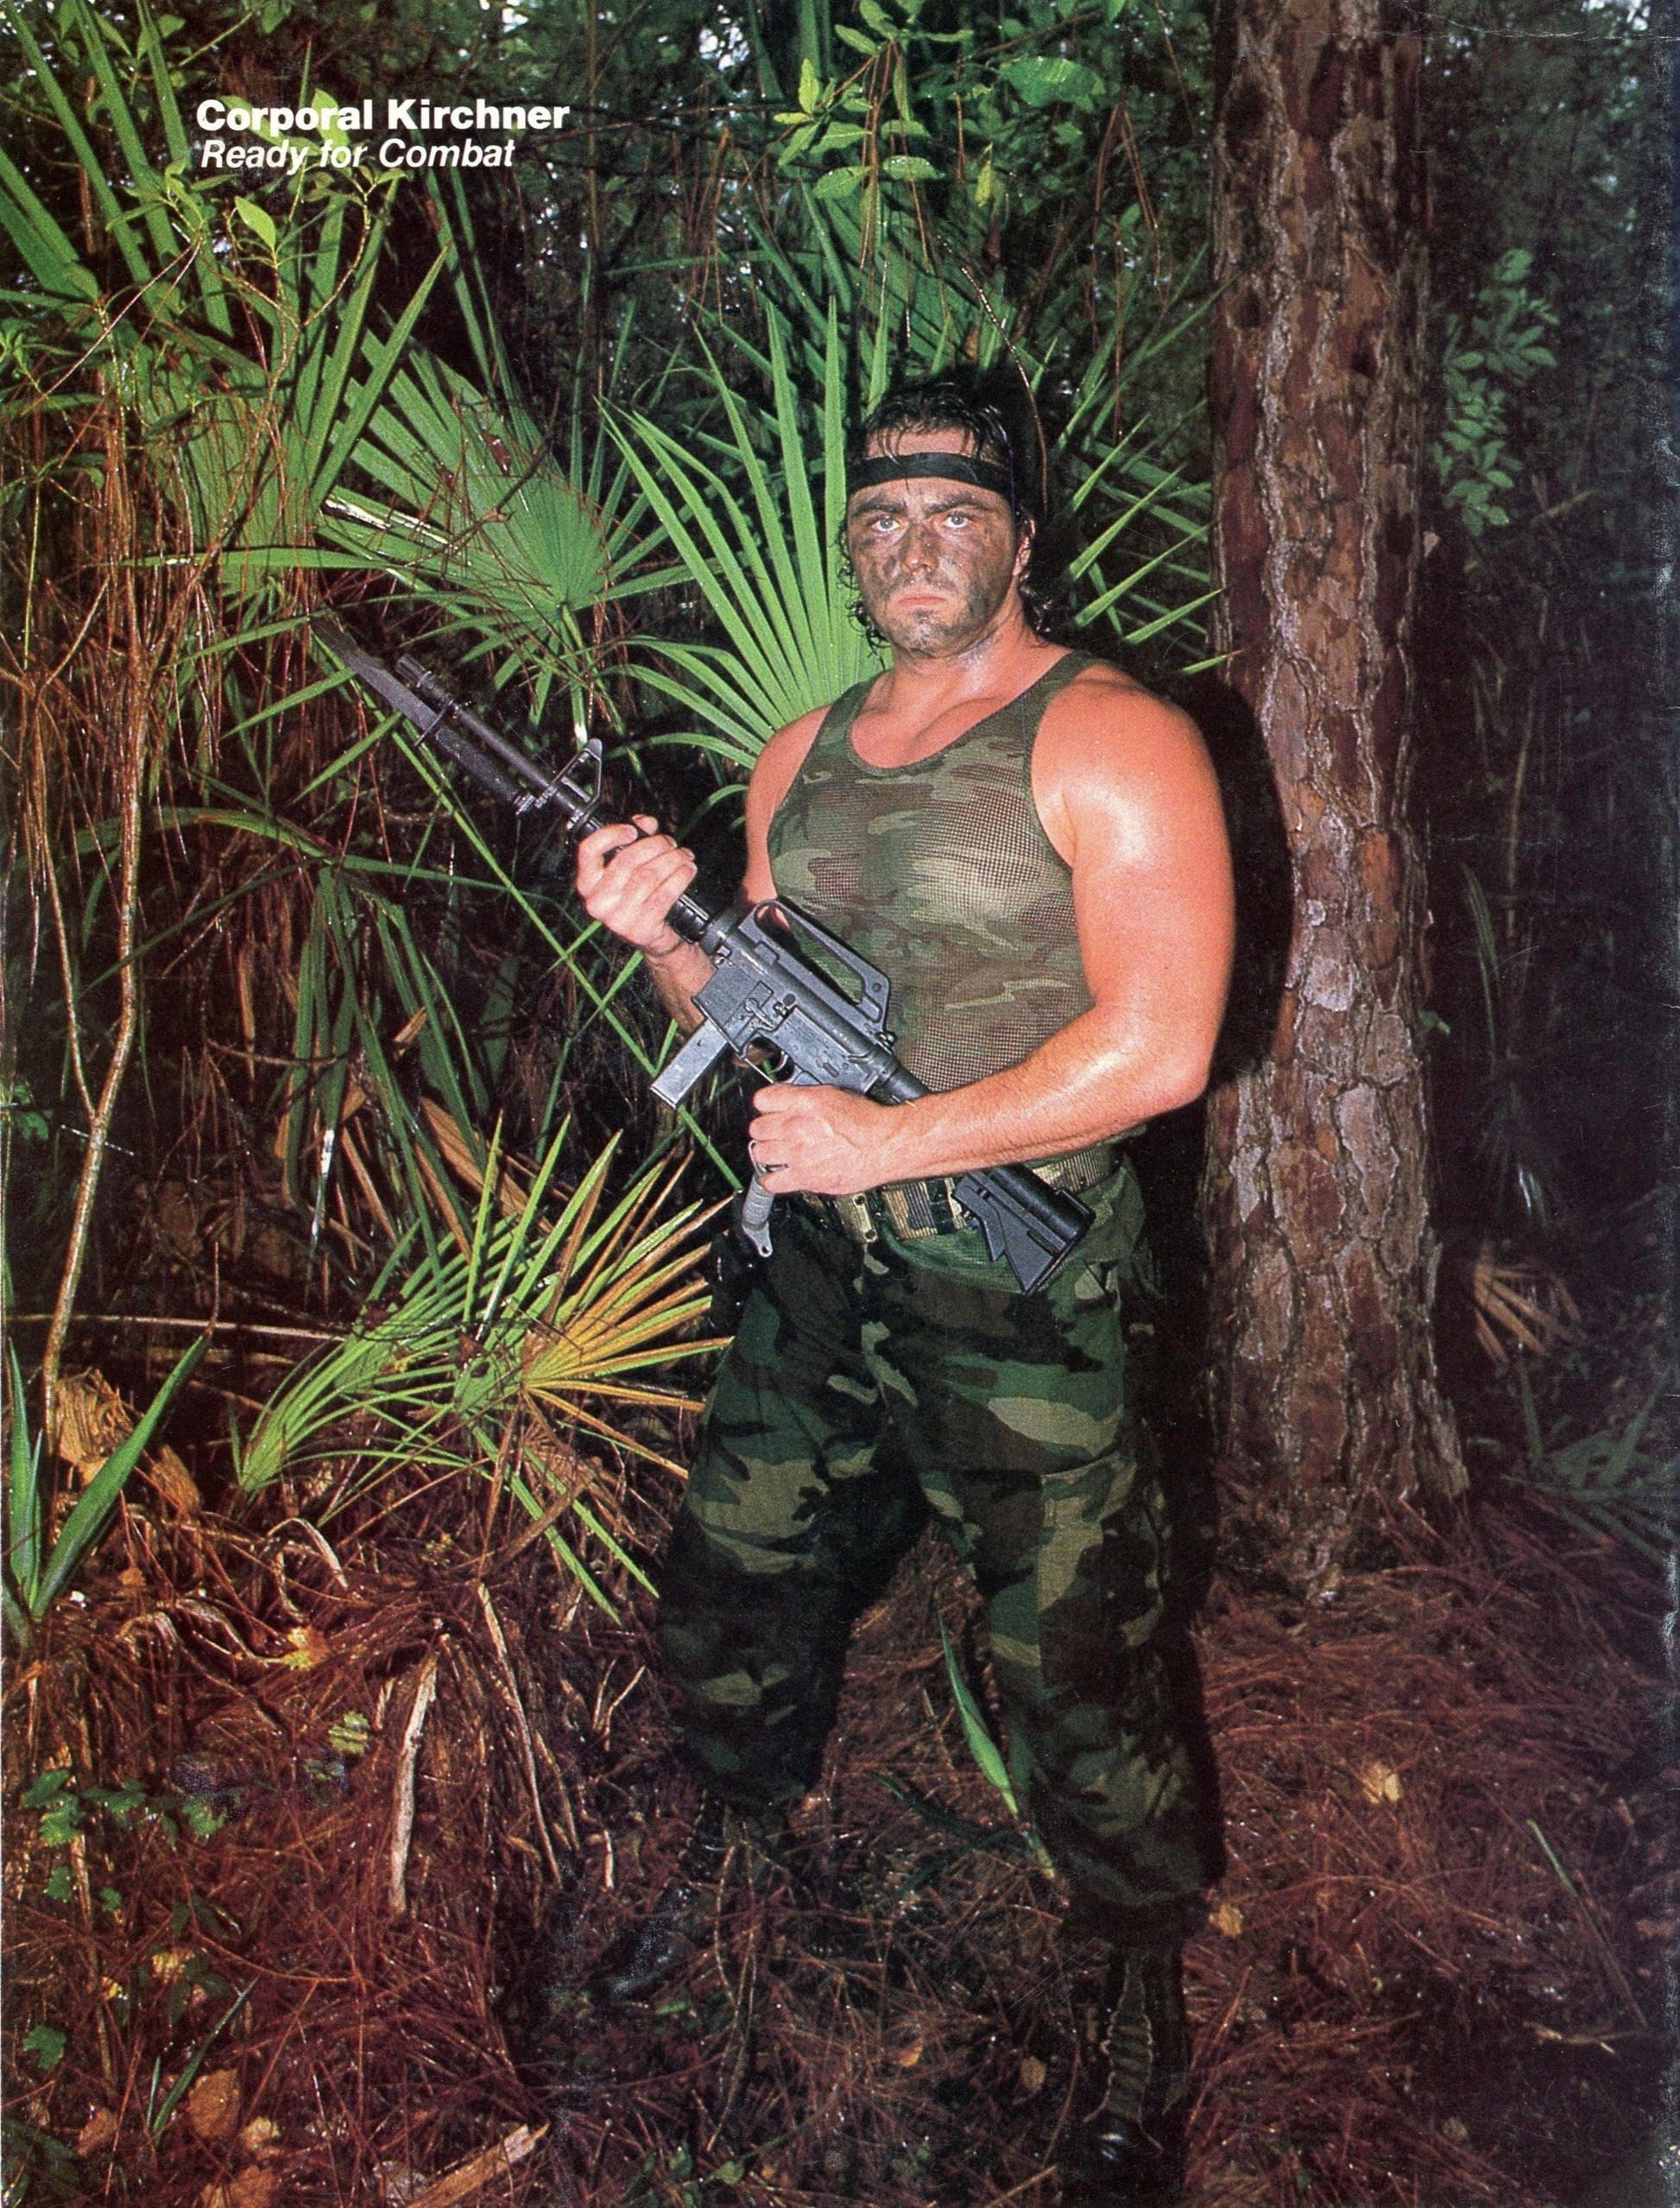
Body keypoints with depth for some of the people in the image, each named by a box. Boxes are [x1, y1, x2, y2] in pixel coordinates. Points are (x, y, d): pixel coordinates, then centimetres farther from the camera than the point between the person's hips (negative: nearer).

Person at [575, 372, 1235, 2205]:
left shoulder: (1110, 743, -12)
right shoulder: (799, 759, 10)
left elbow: (1160, 1050, -19)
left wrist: (890, 1141, -19)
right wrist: (670, 940, -7)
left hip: (1023, 1301, -6)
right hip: (817, 1281, 6)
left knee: (1077, 1672, 6)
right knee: (729, 1591, 19)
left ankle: (1148, 1993, 33)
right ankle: (732, 1838, 50)